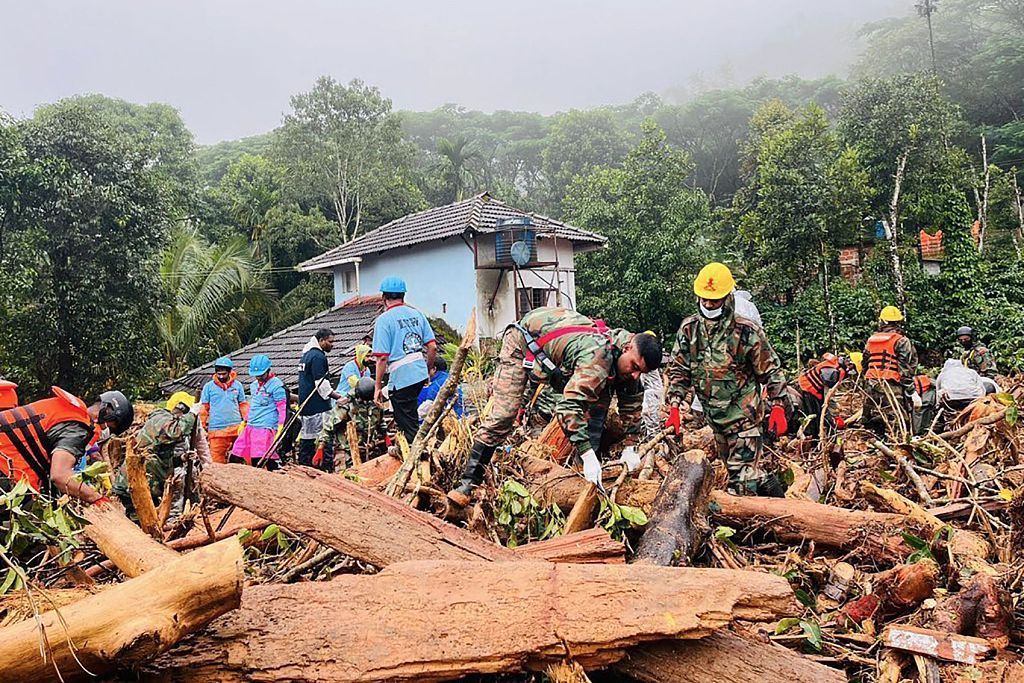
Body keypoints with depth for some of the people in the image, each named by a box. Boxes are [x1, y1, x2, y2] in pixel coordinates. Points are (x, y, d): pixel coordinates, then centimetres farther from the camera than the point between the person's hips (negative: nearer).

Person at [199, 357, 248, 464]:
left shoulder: (237, 385, 9)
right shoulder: (209, 386, 6)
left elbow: (243, 405, 14)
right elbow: (204, 408, 9)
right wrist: (203, 425, 5)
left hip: (236, 427, 1)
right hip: (216, 429, -1)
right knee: (217, 460, -2)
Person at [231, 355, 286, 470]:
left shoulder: (276, 385, -8)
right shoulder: (254, 385, 16)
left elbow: (282, 408, -9)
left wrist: (280, 429, -15)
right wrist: (244, 422, 25)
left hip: (266, 428, -8)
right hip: (250, 427, 8)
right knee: (234, 458, 7)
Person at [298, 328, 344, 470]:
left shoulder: (307, 355, 19)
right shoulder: (318, 356, -13)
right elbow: (321, 383, -18)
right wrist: (336, 396, -12)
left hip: (305, 404, 10)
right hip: (318, 406, -10)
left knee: (306, 436, 13)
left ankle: (303, 466, 17)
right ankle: (328, 468, -11)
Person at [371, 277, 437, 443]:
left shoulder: (384, 319, -9)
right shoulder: (417, 314, 9)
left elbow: (382, 357, -13)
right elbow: (432, 347, 7)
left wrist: (378, 387, -6)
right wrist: (428, 371, 21)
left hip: (400, 378, -6)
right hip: (421, 374, 6)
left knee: (409, 425, 3)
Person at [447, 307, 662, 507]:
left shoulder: (628, 358, -13)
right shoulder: (598, 355, -41)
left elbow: (633, 400, -1)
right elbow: (569, 406, -48)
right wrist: (588, 456, -50)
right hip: (523, 342, -8)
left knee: (598, 401, -2)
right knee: (502, 415, -17)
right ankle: (469, 482, -11)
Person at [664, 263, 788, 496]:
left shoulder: (747, 332, -16)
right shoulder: (688, 329, -4)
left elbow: (771, 371, -5)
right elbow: (678, 370, 0)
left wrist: (778, 408, -9)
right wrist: (674, 409, -7)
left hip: (744, 415, -6)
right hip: (714, 416, 6)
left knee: (742, 473, -8)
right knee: (732, 466, 20)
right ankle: (770, 485, 42)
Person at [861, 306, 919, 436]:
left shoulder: (870, 340, 13)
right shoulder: (901, 341, -4)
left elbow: (864, 366, 18)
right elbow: (905, 371, -9)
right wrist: (913, 393, -7)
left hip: (872, 388, 6)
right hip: (893, 389, -6)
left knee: (872, 427, 11)